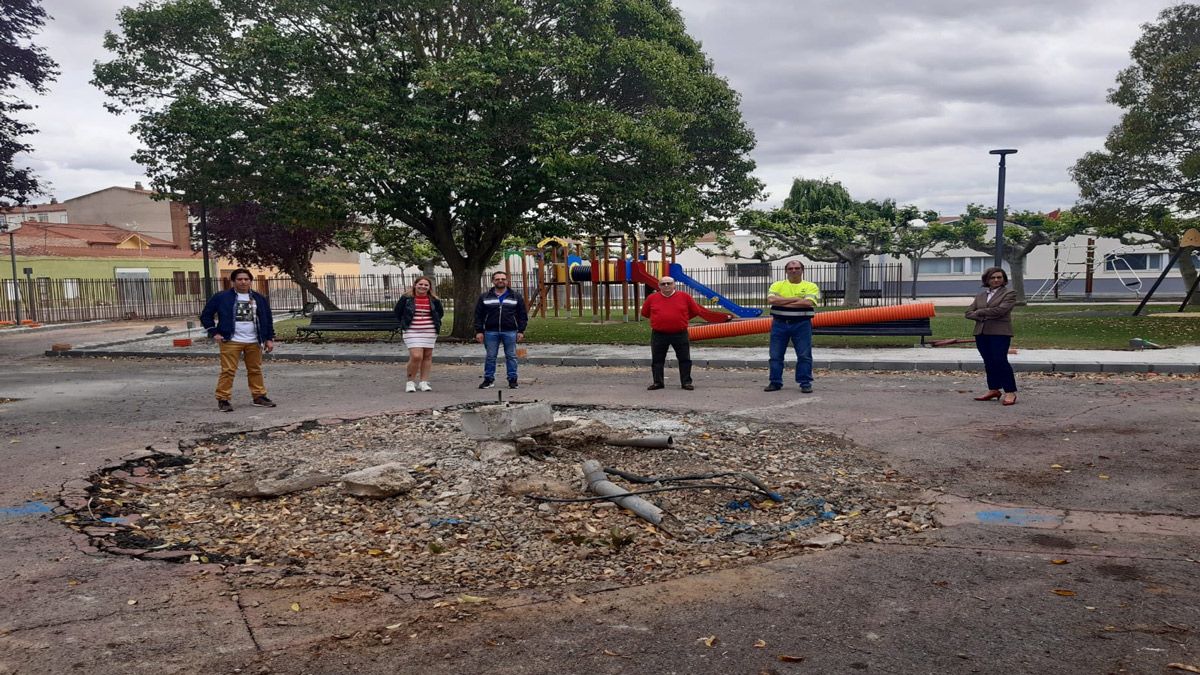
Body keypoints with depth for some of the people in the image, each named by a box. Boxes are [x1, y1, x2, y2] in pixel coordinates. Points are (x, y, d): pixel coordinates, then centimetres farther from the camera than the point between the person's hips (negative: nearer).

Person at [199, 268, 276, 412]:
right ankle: (223, 400, 0)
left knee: (255, 370, 9)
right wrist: (214, 333, -4)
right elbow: (206, 315, 5)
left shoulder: (259, 299, 10)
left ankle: (259, 396, 19)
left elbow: (267, 319, 15)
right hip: (231, 341, -4)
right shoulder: (221, 297, 0)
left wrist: (269, 338, 9)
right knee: (228, 371, -6)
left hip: (253, 342, 4)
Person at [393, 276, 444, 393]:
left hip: (429, 331, 3)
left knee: (427, 356, 5)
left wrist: (435, 324, 11)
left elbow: (440, 313, 20)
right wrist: (405, 324, 10)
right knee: (416, 356, -15)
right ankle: (410, 382, 1)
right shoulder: (406, 298, -2)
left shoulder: (434, 300, 3)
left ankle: (424, 382, 14)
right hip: (412, 332, -3)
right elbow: (398, 312, 10)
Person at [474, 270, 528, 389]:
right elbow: (478, 315, 8)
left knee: (511, 356, 3)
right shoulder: (485, 297, 9)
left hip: (510, 332, -1)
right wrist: (479, 331, 0)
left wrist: (521, 331, -1)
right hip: (491, 332, 1)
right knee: (490, 357, 4)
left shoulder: (516, 296, 8)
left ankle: (512, 379, 10)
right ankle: (489, 379, 13)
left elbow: (523, 315, 7)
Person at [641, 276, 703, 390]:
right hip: (658, 335, 1)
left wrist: (681, 320, 8)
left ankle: (686, 382, 14)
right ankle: (657, 382, 17)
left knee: (684, 359, 5)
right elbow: (645, 312, 15)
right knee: (657, 360, 7)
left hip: (680, 334, -1)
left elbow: (695, 311, 9)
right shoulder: (652, 298, 1)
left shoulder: (684, 297, -1)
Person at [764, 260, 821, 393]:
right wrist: (795, 299, -12)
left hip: (802, 324, -1)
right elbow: (771, 300, -11)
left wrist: (783, 302, -12)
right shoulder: (777, 285, 7)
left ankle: (805, 383, 7)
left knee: (804, 355, 0)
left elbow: (808, 302, -15)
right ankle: (775, 382, 13)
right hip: (779, 323, 2)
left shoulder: (811, 286, 2)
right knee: (776, 355, 4)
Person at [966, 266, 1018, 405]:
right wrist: (982, 317, -9)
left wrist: (980, 312, -3)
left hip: (1000, 332, -6)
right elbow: (969, 313, 10)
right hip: (981, 332, 6)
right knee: (989, 362, 8)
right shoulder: (980, 295, 17)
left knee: (1000, 361, -11)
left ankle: (1010, 392, -5)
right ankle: (993, 390, 17)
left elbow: (1000, 310, -14)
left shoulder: (1009, 293, 1)